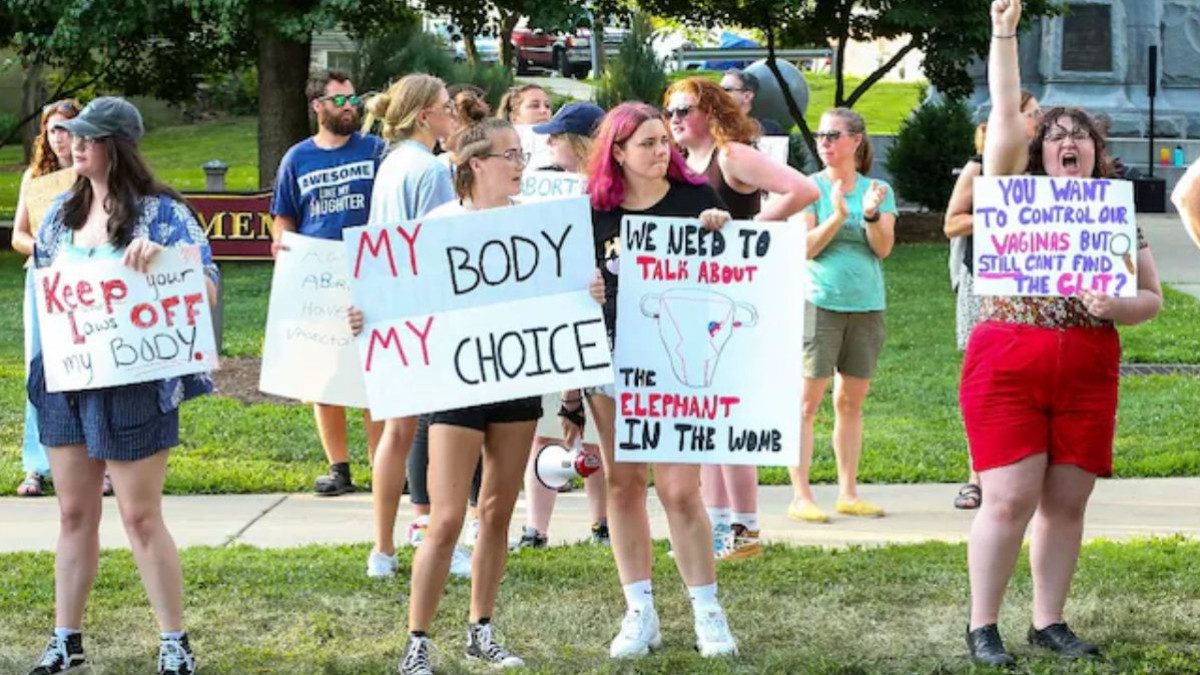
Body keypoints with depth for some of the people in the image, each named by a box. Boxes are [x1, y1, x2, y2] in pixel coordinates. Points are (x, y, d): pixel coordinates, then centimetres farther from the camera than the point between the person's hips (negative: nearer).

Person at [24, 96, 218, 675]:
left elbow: (208, 291, -14)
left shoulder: (160, 212, -9)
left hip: (133, 383, -6)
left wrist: (164, 258, -32)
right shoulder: (64, 210, 8)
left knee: (141, 517, -2)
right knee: (74, 513, 11)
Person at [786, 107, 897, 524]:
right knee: (808, 401, -6)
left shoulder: (879, 191, 9)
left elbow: (884, 248, -1)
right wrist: (837, 216, -21)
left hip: (867, 305, 4)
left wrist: (871, 215, -18)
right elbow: (805, 248, -9)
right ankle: (801, 496, -5)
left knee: (852, 401, 10)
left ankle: (848, 493, 16)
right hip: (820, 302, -4)